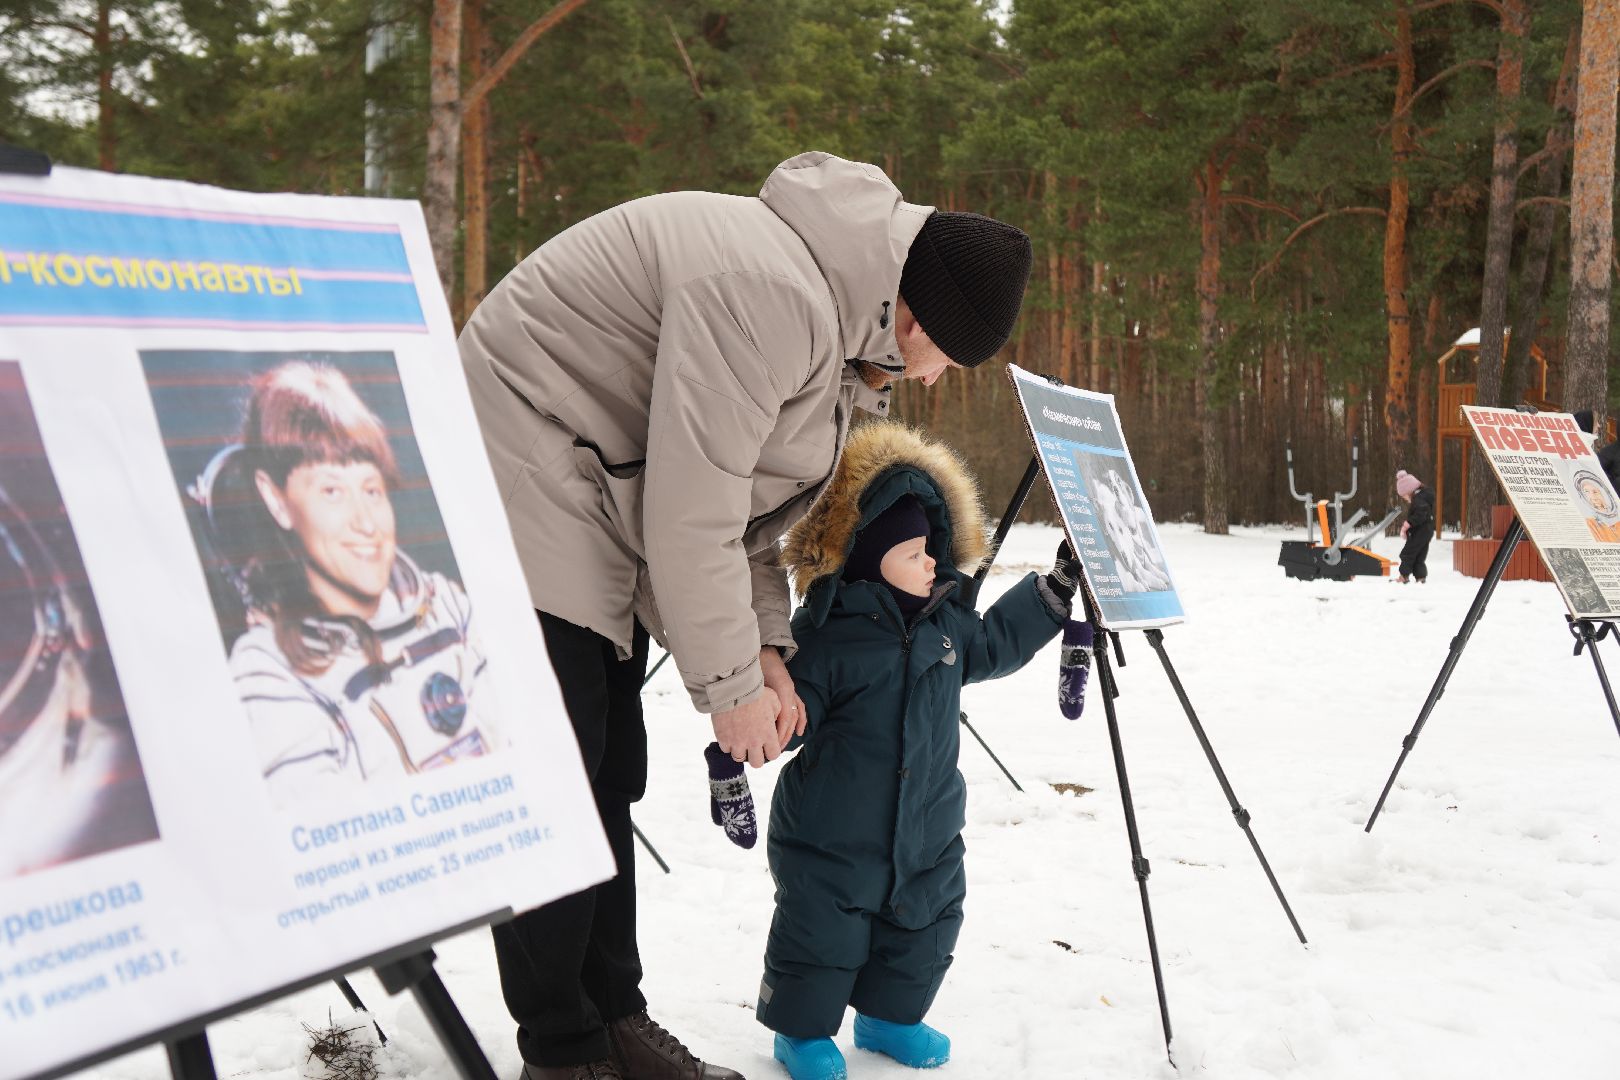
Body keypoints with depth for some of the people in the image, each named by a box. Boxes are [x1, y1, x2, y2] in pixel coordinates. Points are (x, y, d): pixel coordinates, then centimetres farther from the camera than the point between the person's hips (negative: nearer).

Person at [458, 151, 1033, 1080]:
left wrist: (767, 644, 0)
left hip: (604, 509, 10)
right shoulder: (770, 291, -29)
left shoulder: (843, 314, 5)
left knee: (609, 776, 12)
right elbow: (692, 509, -28)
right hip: (528, 476, -10)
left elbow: (743, 487, 10)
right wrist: (731, 683, -18)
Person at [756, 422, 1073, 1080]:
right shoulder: (825, 637, -18)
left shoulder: (945, 620, 4)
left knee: (922, 937, 18)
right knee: (822, 943, 3)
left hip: (928, 835, 7)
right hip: (833, 843, -7)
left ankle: (887, 1017, 40)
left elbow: (996, 642, 19)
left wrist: (1059, 587, 17)